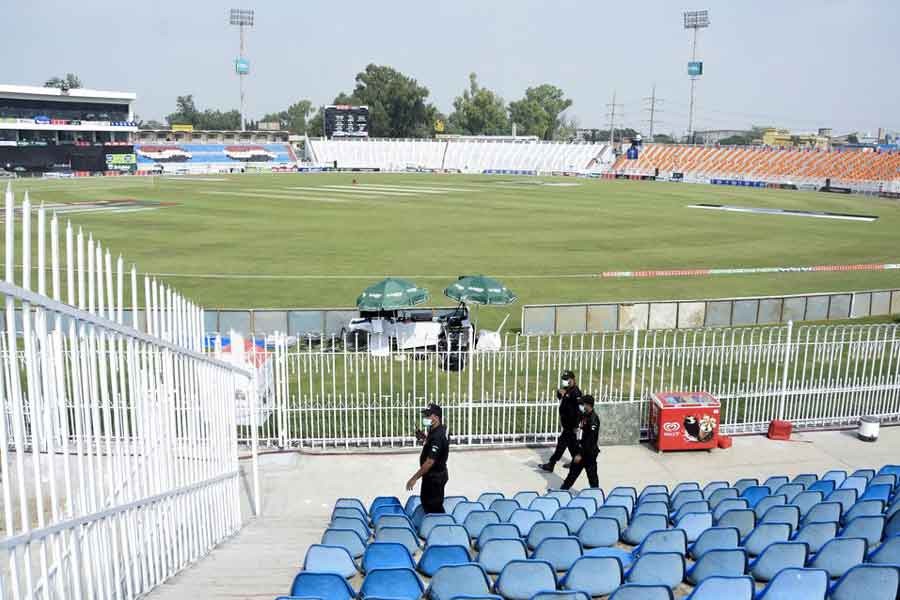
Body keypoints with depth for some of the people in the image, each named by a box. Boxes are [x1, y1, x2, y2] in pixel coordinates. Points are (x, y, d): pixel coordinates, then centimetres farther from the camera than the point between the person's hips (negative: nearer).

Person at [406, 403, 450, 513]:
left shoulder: (437, 436, -26)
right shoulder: (440, 430, 4)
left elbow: (430, 462, -29)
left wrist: (414, 478, -25)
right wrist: (425, 438, 7)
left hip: (434, 477, -10)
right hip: (437, 475, 10)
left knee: (433, 508, -1)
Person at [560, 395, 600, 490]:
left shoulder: (593, 419, -20)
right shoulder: (585, 416, 8)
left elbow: (590, 440, -22)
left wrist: (580, 454, -21)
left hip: (589, 453, -9)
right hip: (580, 449, 9)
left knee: (592, 475, 3)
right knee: (573, 472, 15)